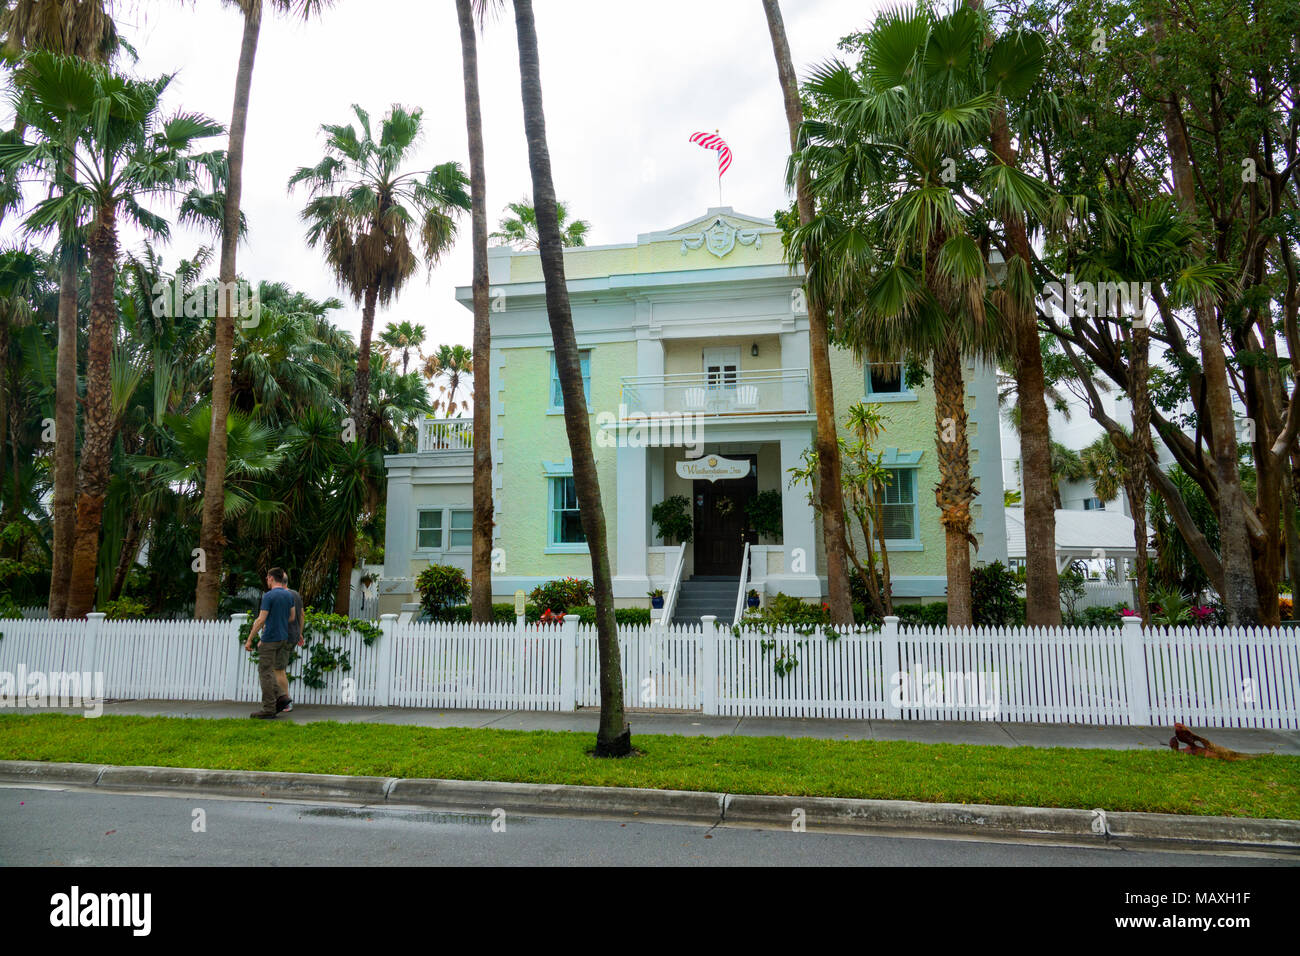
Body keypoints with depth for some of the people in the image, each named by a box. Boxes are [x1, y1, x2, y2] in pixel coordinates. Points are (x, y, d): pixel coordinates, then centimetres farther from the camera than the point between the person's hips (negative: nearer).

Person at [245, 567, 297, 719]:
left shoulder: (269, 596, -14)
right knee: (269, 671, 19)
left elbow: (261, 620, -16)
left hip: (270, 639, -7)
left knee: (265, 672, -1)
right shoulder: (289, 595, 8)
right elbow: (292, 617, 14)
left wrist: (249, 640, -10)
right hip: (283, 638, 7)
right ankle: (279, 698, 8)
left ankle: (269, 709, 1)